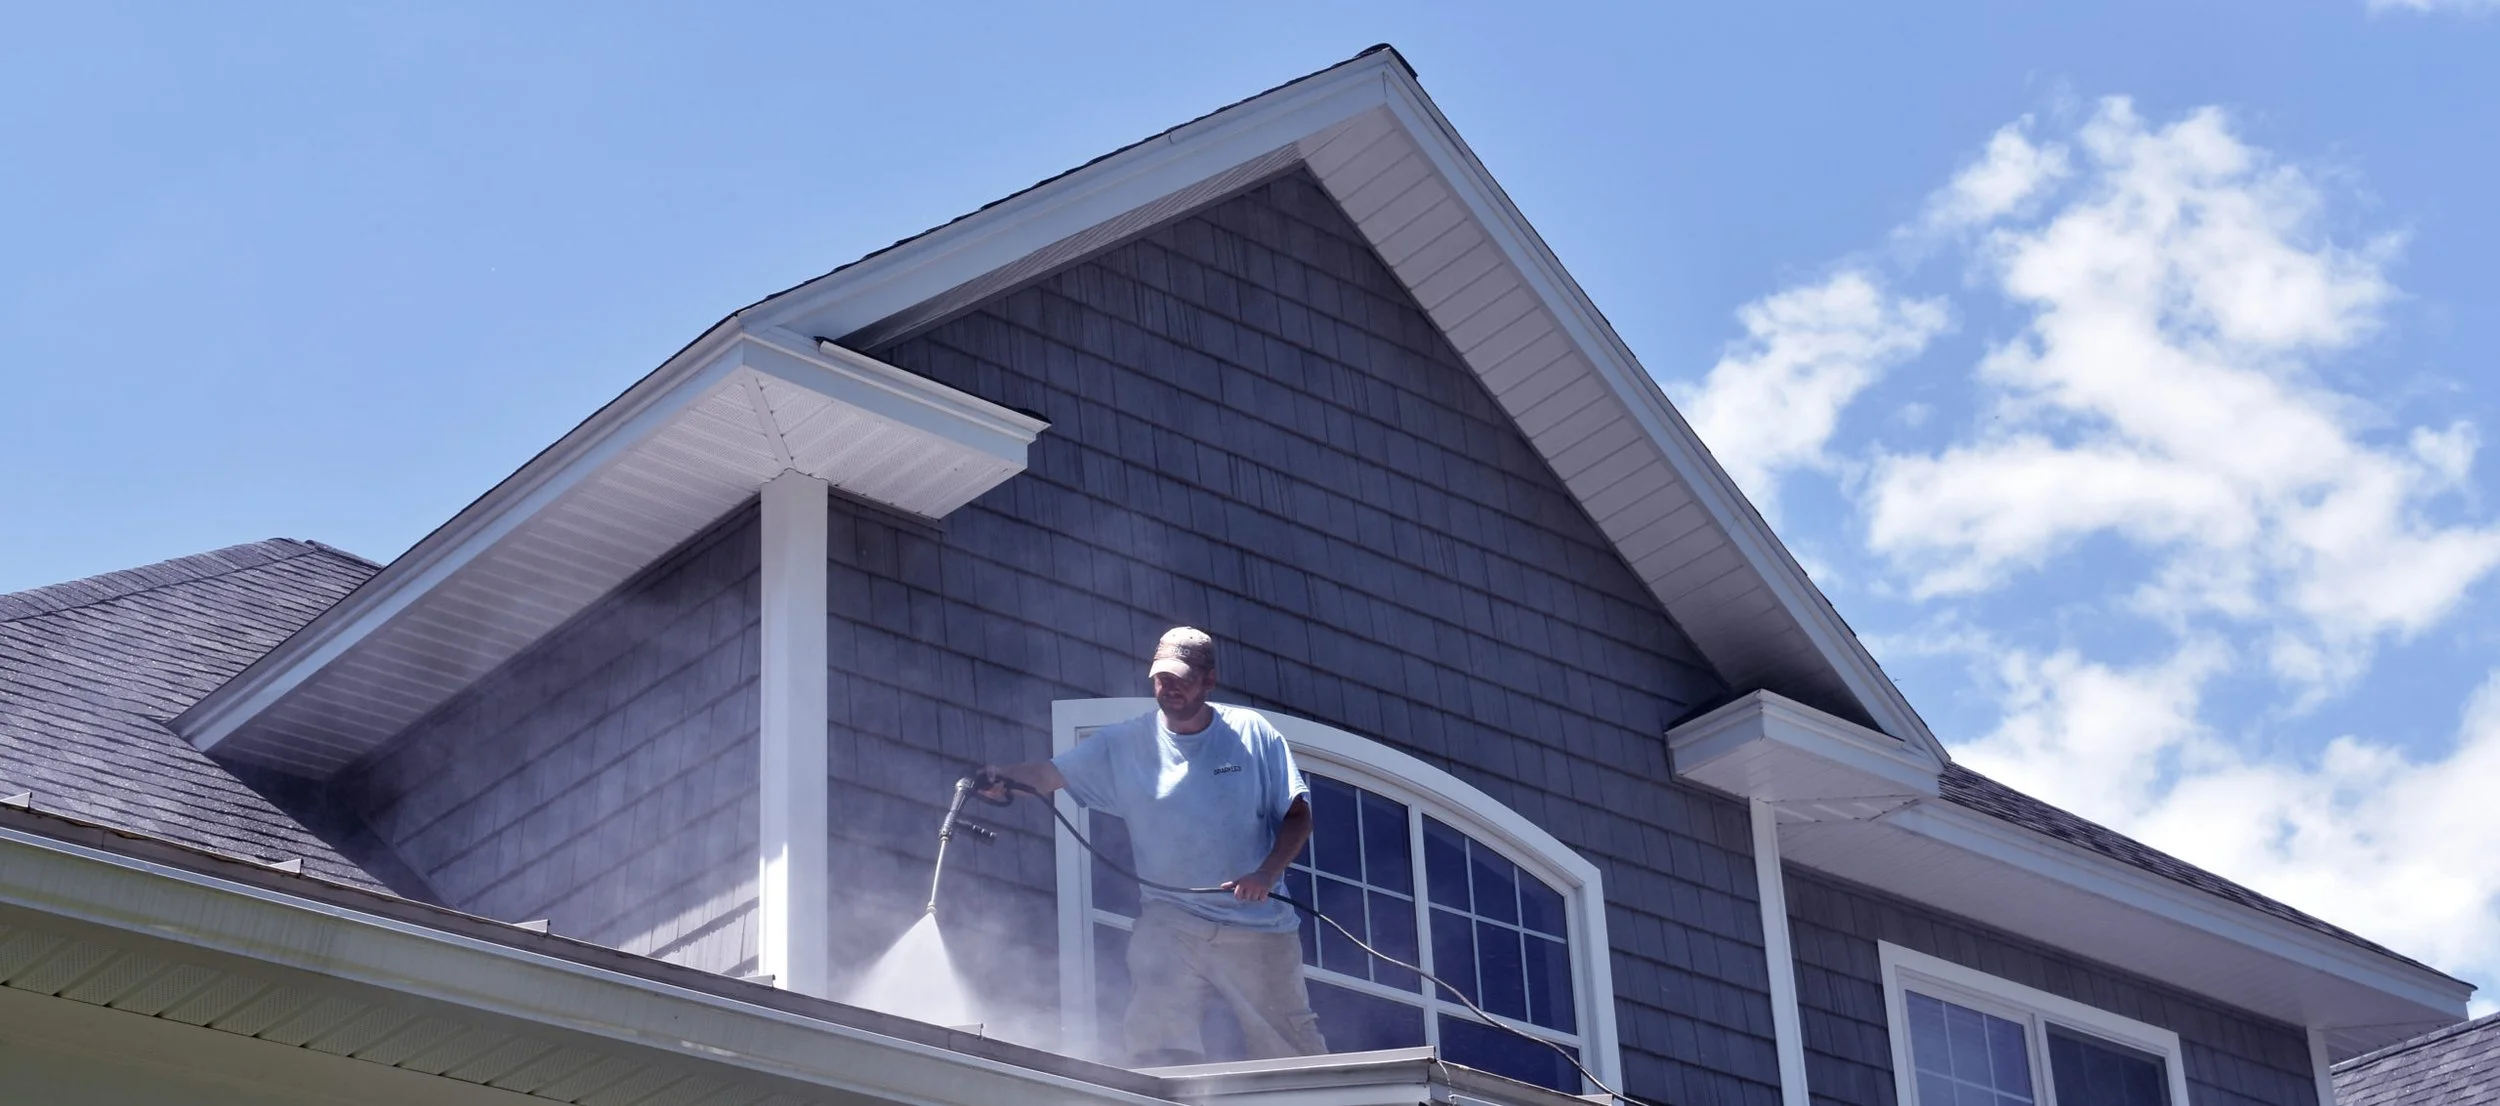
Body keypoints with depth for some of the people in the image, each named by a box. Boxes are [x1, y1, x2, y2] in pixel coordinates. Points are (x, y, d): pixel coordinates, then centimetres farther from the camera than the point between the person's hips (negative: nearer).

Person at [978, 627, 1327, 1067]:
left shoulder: (1253, 733, -1)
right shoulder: (1124, 744, 0)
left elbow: (1297, 815, -1)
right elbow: (1051, 773, -10)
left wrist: (1266, 872, -18)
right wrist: (1002, 777, -32)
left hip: (1258, 925, 0)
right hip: (1169, 920, 0)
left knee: (1293, 1052, 9)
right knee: (1157, 1045, -14)